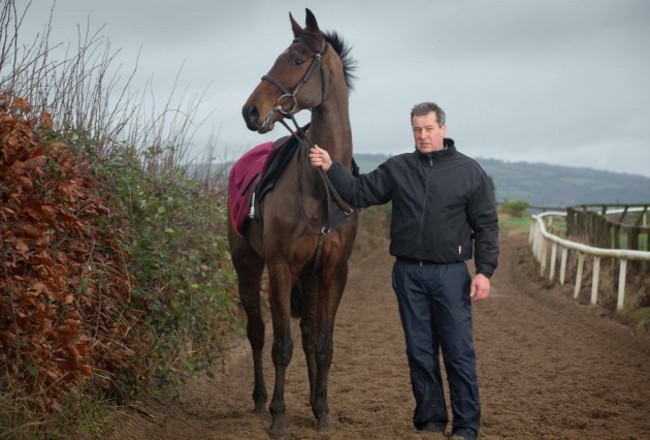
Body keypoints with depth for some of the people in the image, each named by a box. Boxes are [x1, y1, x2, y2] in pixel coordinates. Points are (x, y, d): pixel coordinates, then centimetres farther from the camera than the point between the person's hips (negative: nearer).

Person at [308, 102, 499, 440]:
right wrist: (330, 168, -11)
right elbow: (359, 193, 4)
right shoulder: (397, 168, 6)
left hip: (450, 273, -3)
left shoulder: (469, 171, 0)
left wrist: (484, 271, -10)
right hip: (408, 273, 3)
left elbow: (486, 225, -1)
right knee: (420, 353, 9)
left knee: (459, 354, 0)